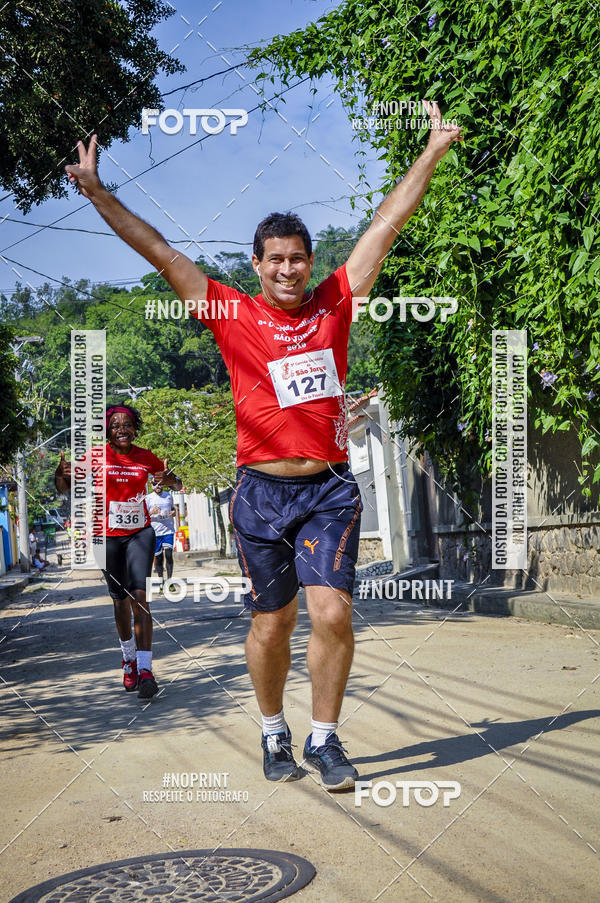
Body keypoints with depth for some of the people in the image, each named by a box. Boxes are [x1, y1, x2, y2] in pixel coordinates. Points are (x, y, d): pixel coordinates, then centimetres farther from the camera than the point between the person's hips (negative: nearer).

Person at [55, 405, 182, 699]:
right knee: (120, 600, 8)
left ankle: (145, 669, -18)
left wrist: (169, 479, -13)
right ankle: (129, 657, 34)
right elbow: (65, 488, -6)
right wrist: (62, 473, -29)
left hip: (140, 533, 0)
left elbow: (176, 482, 11)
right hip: (108, 537, 0)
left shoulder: (145, 457, 1)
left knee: (139, 595, -15)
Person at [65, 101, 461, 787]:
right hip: (262, 492, 0)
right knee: (271, 625, 7)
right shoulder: (230, 314, 4)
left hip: (330, 489, 1)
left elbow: (386, 225, 10)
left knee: (332, 613, -10)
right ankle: (274, 733, 29)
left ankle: (324, 740, 8)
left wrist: (432, 153, 12)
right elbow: (160, 253, 5)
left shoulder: (334, 304, 8)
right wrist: (98, 194, 3)